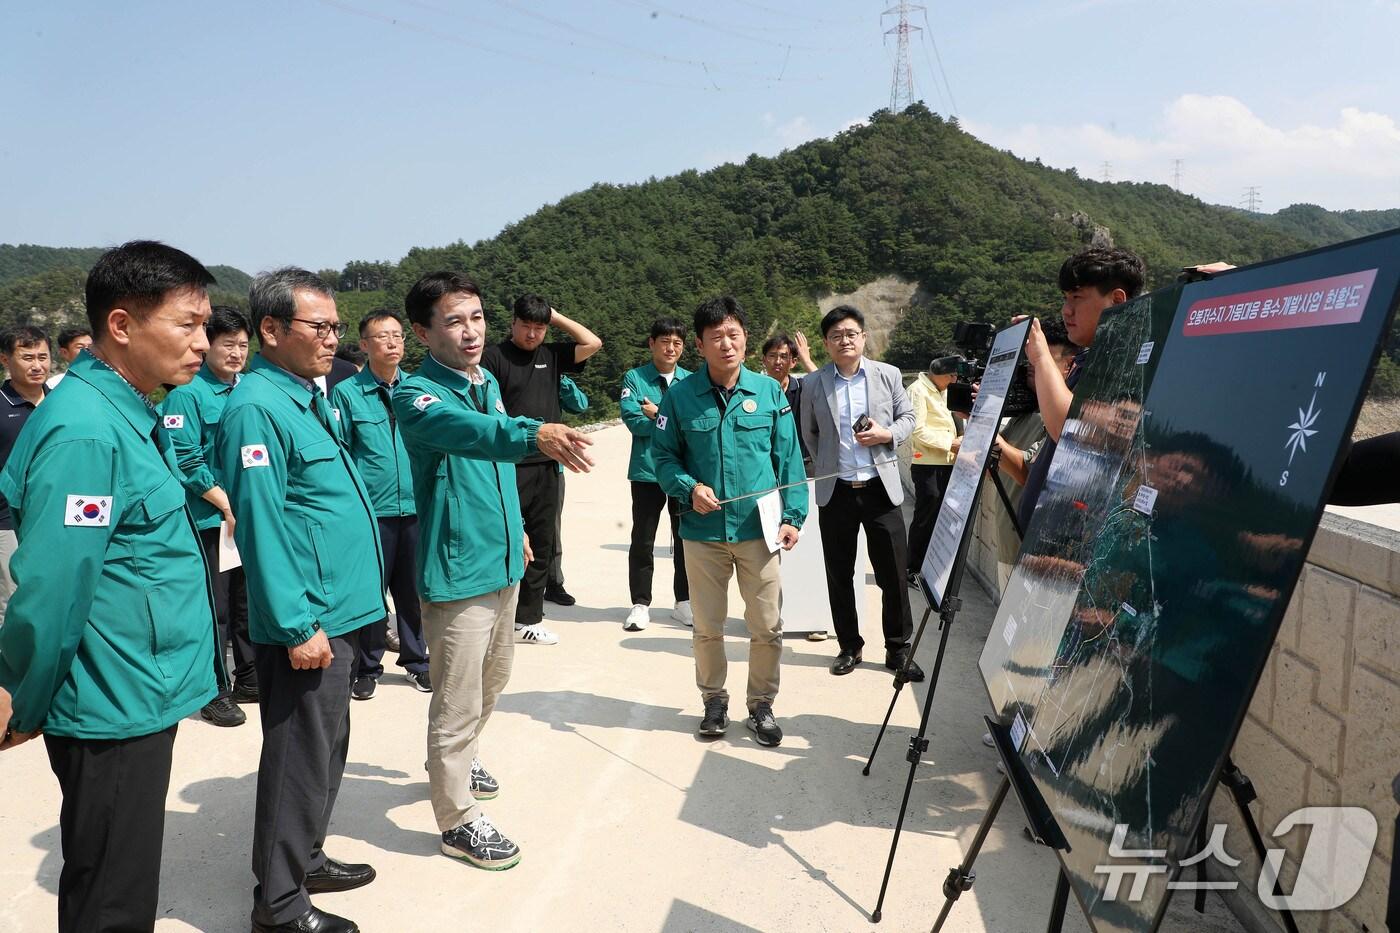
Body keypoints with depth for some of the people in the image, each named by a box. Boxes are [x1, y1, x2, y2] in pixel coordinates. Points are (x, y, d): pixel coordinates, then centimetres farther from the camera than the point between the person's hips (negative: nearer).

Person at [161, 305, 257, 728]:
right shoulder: (187, 393, -10)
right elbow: (186, 460, -15)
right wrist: (228, 506, -16)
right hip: (211, 519, -6)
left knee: (249, 602, 15)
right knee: (215, 610, 2)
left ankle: (250, 680, 29)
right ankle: (213, 693, 14)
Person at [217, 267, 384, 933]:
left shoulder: (310, 397, 12)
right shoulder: (257, 407, -18)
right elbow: (261, 526, -22)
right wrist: (298, 626, -22)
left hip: (337, 612, 10)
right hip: (304, 625, -10)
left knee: (326, 747, 21)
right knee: (300, 759, 3)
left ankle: (304, 859, 38)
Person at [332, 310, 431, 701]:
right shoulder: (346, 393, -3)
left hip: (416, 507, 3)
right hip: (371, 510, -3)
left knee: (413, 588, 12)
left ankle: (415, 659, 30)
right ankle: (367, 667, 23)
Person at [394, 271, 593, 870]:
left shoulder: (489, 384, 8)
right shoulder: (417, 394, -18)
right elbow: (462, 429, -41)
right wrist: (532, 435, -58)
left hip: (502, 562, 8)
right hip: (457, 569, -8)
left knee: (493, 678, 25)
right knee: (458, 700, 2)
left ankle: (456, 761, 48)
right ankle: (458, 819, 19)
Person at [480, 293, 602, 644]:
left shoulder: (551, 355, 11)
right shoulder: (494, 356, -3)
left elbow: (593, 343, 7)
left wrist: (556, 317, 6)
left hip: (546, 467, 6)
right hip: (509, 467, -5)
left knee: (541, 546, 11)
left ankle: (528, 619, 21)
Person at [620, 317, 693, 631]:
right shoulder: (634, 378, 0)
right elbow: (633, 420, -14)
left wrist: (659, 414, -12)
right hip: (647, 471, -2)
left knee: (686, 539, 11)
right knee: (642, 541, 5)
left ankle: (684, 602, 24)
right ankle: (640, 604, 16)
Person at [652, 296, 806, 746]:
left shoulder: (769, 391, 1)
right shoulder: (680, 397, -1)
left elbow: (789, 459, 3)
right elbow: (663, 456, 4)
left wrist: (792, 516, -2)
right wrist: (689, 487, -14)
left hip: (758, 529, 0)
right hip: (703, 531, 0)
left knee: (767, 627, 5)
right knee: (707, 627, 12)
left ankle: (761, 706, 25)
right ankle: (714, 701, 33)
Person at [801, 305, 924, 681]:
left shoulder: (888, 375, 2)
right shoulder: (814, 384, 1)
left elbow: (907, 417, 9)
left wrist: (887, 434, -10)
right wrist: (826, 467, 7)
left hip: (881, 487, 0)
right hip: (836, 491, 0)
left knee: (894, 573, 3)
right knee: (839, 575, 9)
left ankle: (898, 648, 17)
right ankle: (849, 647, 24)